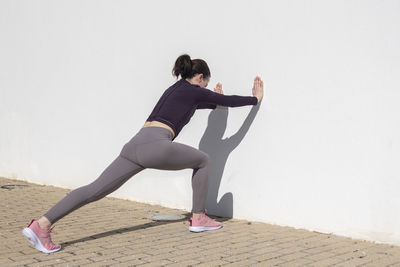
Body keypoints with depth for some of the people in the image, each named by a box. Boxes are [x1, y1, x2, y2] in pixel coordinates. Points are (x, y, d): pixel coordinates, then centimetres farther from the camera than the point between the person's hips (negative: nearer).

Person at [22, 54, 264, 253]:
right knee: (203, 160, 16)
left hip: (135, 145, 8)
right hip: (155, 145, -7)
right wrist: (255, 98, 34)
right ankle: (198, 219, 20)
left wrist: (214, 102, 62)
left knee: (96, 189, -3)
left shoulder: (174, 89, 32)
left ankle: (42, 224, -14)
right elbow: (229, 101, 19)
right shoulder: (194, 91, 11)